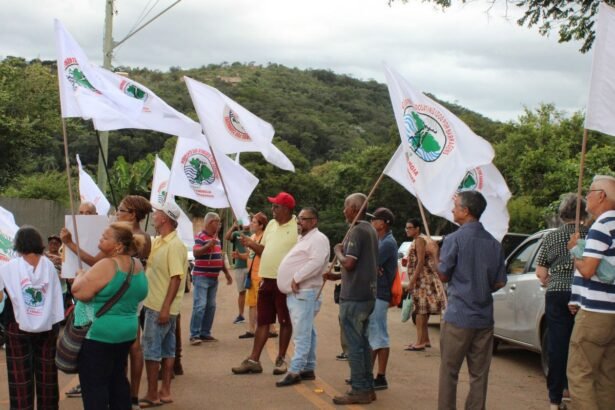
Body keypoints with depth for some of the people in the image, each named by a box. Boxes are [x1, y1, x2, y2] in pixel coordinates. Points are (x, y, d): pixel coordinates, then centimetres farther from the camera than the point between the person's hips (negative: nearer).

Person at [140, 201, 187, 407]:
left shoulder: (174, 245, -18)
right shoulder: (157, 241, 10)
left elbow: (176, 278, -23)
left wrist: (165, 308, -25)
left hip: (162, 307, -9)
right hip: (155, 304, 9)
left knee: (151, 349, -4)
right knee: (167, 349, 13)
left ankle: (152, 395, 3)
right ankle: (164, 391, 20)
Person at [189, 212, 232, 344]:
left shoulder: (217, 238, 15)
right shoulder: (200, 236, -12)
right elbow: (195, 253, -26)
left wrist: (226, 272, 23)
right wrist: (208, 246, -41)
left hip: (214, 278, 9)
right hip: (201, 277, -9)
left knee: (211, 306, 9)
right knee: (200, 306, -12)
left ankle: (205, 333, 17)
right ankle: (194, 335, -9)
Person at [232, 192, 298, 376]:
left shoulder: (297, 227, -10)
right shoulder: (271, 225, 12)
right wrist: (251, 244, 1)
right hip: (266, 279, 7)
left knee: (285, 321, 6)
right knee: (262, 321, 10)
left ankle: (281, 359, 16)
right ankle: (253, 360, 13)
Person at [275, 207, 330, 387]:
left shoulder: (318, 239, -9)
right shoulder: (303, 239, 23)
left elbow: (317, 262, -24)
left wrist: (297, 278, -21)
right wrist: (293, 280, 15)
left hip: (304, 293, -10)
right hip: (295, 293, 10)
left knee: (302, 334, -11)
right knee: (306, 333, 13)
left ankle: (295, 371, -14)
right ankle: (308, 369, 18)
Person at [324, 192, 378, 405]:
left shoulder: (356, 231, -16)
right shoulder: (371, 230, 14)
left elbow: (349, 263, -24)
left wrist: (338, 251, -5)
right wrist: (338, 276, 20)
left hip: (354, 296, -10)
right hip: (367, 294, 10)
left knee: (353, 344, -4)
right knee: (363, 341, 15)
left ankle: (359, 391, -1)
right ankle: (367, 387, 19)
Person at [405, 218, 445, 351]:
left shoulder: (420, 240, -11)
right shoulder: (416, 241, 20)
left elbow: (421, 262, -19)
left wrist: (412, 281, -21)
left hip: (423, 279, -10)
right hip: (421, 281, 10)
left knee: (420, 310, -11)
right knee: (422, 311, 12)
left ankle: (420, 342, -12)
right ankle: (425, 340, 18)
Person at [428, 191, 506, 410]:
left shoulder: (454, 239, -11)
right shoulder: (494, 243, 4)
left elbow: (443, 275, -3)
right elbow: (499, 282, 7)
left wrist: (434, 253, 12)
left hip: (458, 316, -4)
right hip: (484, 317, 5)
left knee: (449, 372, 5)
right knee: (479, 374, 8)